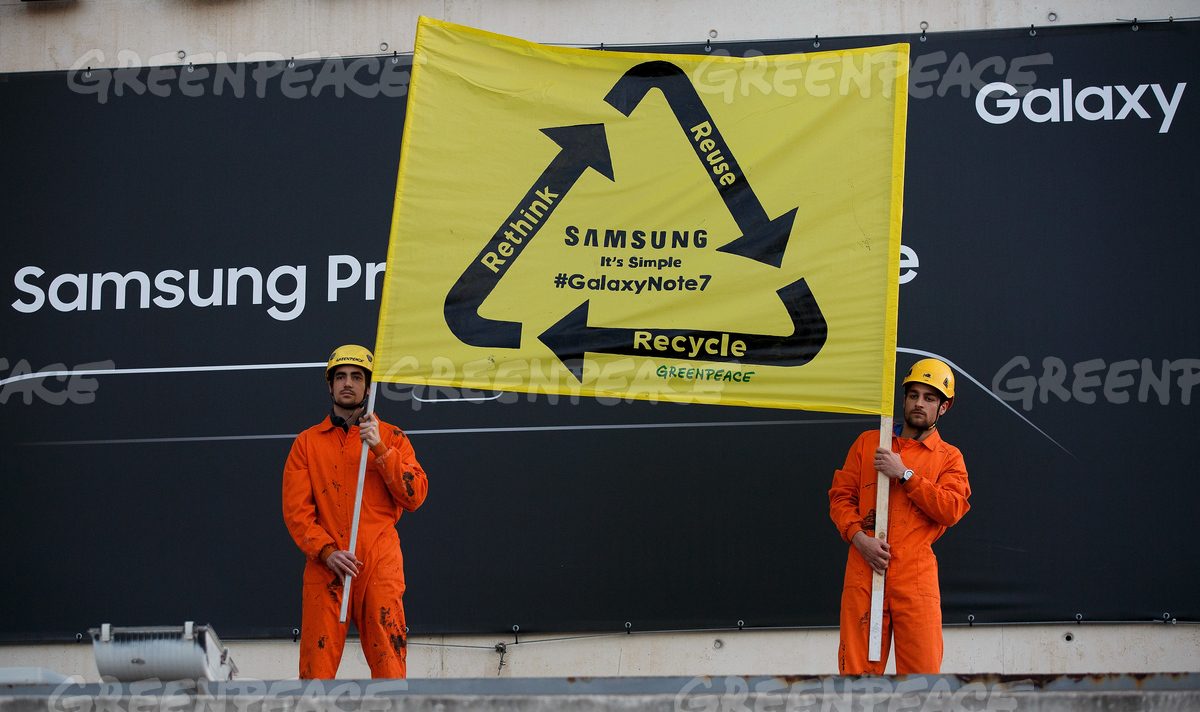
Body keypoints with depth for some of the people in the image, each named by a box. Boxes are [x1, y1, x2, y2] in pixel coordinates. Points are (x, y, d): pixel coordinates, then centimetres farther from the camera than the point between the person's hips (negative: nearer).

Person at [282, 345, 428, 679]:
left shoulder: (391, 438, 13)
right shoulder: (307, 443, 14)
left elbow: (414, 496, 1)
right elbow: (296, 509, 7)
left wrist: (379, 449, -8)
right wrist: (327, 552, -8)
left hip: (380, 565, 0)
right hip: (324, 566, 0)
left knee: (388, 664, -8)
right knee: (316, 669, -7)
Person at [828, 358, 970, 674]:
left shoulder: (949, 458, 13)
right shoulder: (868, 442, 18)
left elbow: (951, 509, -3)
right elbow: (841, 496, 13)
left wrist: (904, 474, -8)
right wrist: (859, 538, -5)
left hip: (916, 575, -1)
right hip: (863, 570, 1)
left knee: (923, 673, -8)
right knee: (857, 672, -5)